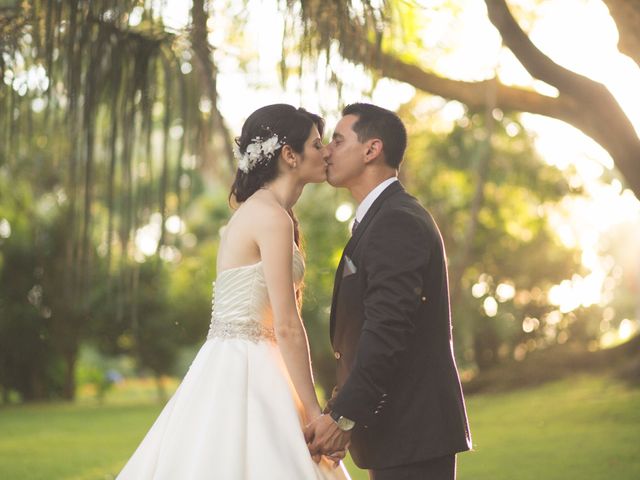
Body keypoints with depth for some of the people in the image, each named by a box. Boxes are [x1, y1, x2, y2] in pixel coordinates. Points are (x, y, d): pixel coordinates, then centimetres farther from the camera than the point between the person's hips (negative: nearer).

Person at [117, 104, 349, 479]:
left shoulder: (256, 209, 15)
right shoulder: (273, 216, -14)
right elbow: (287, 326, -18)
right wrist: (314, 413, -14)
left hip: (231, 368, 9)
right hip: (244, 376, -9)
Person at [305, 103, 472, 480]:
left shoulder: (397, 222, -15)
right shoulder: (388, 217, 18)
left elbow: (387, 329, -23)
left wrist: (343, 416, -23)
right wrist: (345, 410, 18)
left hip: (412, 431, -10)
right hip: (401, 432, 10)